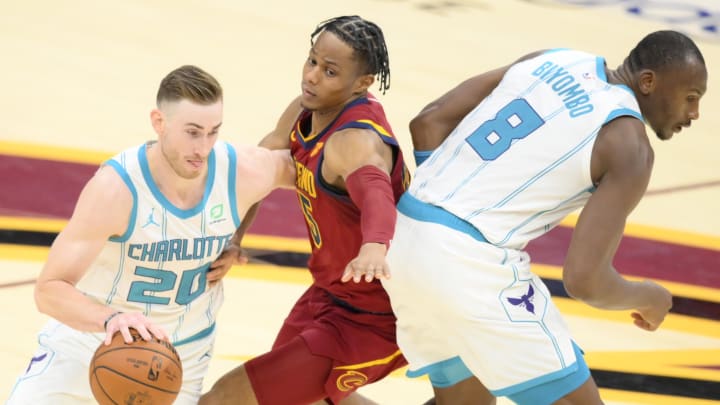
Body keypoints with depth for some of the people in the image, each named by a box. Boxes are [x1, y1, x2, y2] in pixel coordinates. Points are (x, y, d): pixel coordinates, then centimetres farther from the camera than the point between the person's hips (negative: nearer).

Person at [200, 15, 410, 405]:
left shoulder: (355, 142, -31)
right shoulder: (306, 111, -4)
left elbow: (376, 193, -53)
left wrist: (374, 247, -74)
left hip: (368, 322, -10)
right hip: (330, 292, 10)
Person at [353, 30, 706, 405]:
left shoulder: (552, 62, 15)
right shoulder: (629, 147, -6)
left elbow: (429, 121, 13)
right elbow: (584, 279, -13)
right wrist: (648, 297, 7)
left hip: (406, 237, 8)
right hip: (473, 263, -8)